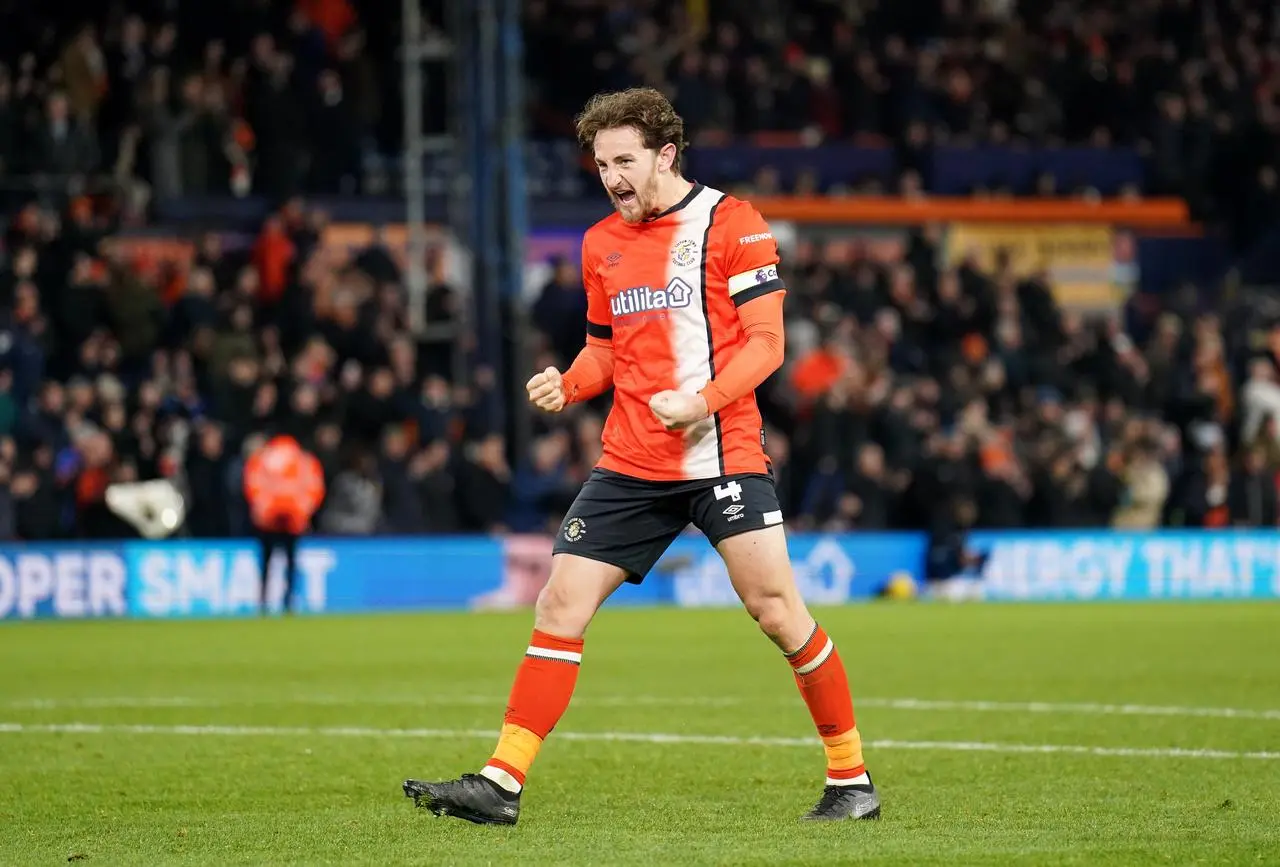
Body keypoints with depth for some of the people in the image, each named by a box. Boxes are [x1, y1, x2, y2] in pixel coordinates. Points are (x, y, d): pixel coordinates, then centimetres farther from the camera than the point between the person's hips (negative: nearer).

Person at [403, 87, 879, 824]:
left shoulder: (730, 223, -5)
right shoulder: (603, 244, 14)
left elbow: (765, 340, -9)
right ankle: (502, 783, -1)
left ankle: (852, 778, 6)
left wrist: (704, 401, -23)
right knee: (562, 604, -2)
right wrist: (567, 385, 2)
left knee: (777, 609, -9)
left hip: (723, 454, -5)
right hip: (630, 465, 5)